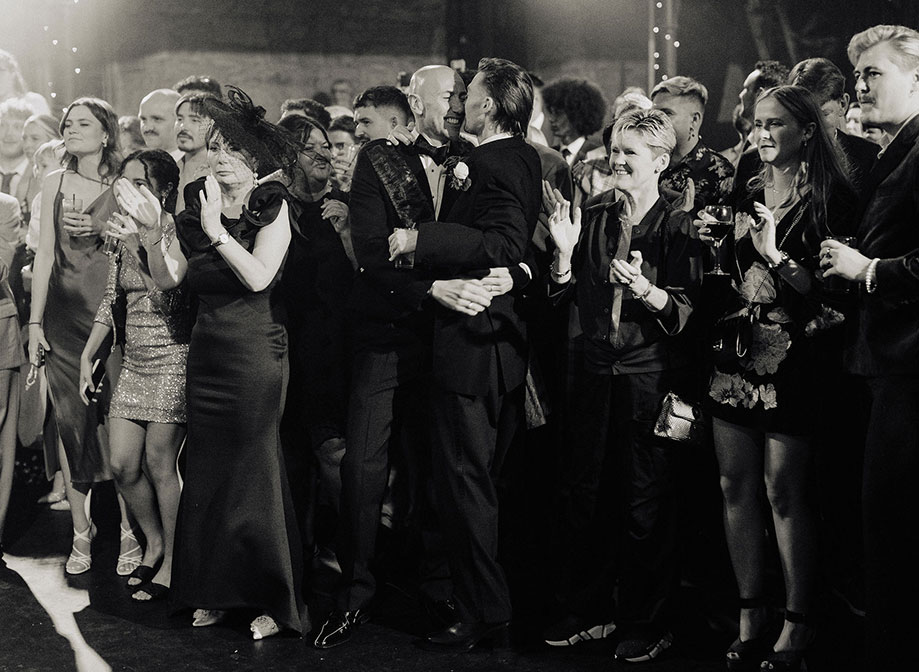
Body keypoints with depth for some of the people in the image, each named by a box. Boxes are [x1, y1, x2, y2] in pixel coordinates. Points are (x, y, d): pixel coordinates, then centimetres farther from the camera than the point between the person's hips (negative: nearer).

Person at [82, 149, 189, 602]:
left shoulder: (177, 236, -10)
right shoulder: (122, 236, 11)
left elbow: (169, 300, -20)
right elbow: (111, 304, 17)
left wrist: (140, 249, -26)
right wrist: (87, 356, 13)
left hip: (171, 359, -7)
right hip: (133, 361, 7)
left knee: (158, 465, -4)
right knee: (122, 465, 5)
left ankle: (172, 562, 10)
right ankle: (153, 543, 26)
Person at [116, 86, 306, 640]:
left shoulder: (273, 207, -4)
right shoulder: (198, 208, 9)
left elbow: (259, 276, -18)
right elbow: (168, 278, 3)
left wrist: (218, 232, -24)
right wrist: (152, 230, -10)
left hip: (256, 355, -5)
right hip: (206, 354, 5)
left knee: (253, 469, -2)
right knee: (207, 473, 7)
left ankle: (275, 600, 10)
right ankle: (215, 592, 19)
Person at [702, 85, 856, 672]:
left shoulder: (832, 197, -4)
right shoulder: (748, 195, 16)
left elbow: (834, 287, -10)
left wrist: (777, 254, -17)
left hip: (791, 359, -6)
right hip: (737, 353, 6)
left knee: (786, 492, -5)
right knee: (737, 488, 6)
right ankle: (752, 619, 15)